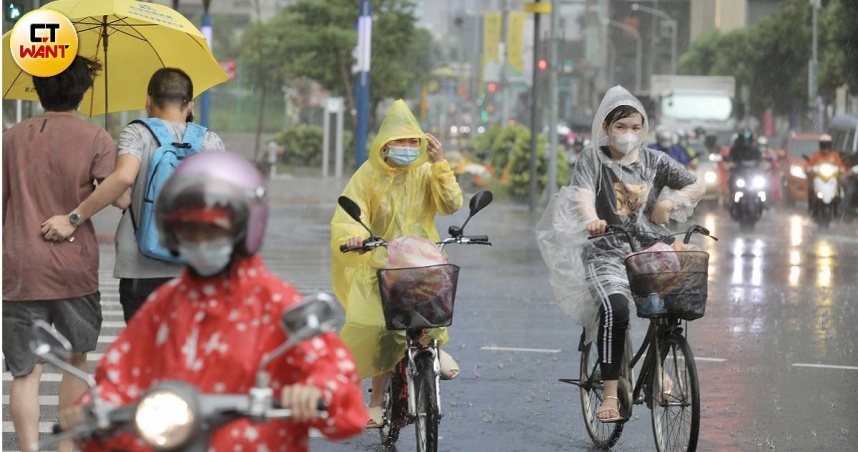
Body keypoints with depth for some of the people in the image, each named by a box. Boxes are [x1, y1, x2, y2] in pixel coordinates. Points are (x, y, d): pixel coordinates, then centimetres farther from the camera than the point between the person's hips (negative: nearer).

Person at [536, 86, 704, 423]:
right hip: (606, 252, -3)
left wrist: (671, 202, -14)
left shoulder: (654, 161, 9)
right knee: (615, 308, -28)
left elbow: (698, 186, 6)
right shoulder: (593, 159, 0)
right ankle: (610, 393, -21)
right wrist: (591, 219, -41)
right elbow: (583, 194, -19)